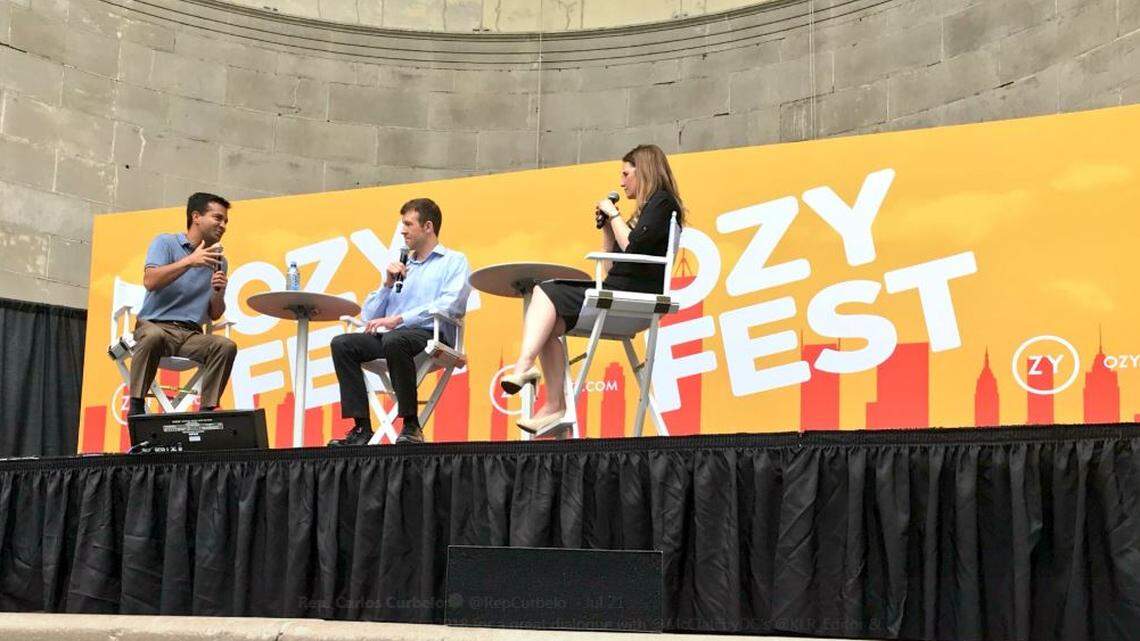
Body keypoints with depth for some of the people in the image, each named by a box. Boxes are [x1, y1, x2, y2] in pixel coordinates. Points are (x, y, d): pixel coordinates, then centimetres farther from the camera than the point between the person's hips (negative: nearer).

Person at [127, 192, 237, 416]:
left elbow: (215, 315, 17)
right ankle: (136, 406, -30)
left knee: (226, 346, -26)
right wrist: (189, 261, -16)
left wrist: (218, 293, -5)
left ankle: (207, 411, -23)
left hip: (192, 334, 4)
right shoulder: (166, 242, 5)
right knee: (153, 336, -39)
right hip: (155, 324, -4)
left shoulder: (219, 262, 18)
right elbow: (150, 281, -12)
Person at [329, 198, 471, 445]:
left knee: (394, 340, -37)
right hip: (389, 336, 6)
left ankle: (411, 426, -29)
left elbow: (451, 305, -12)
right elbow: (369, 316, 24)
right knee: (342, 344, -16)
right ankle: (362, 428, -22)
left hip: (433, 336, -6)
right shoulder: (401, 266, 28)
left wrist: (399, 319, -17)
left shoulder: (454, 261, 9)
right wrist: (388, 284, 8)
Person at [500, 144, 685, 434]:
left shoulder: (662, 203, 0)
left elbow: (632, 245, -16)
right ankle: (554, 405, -20)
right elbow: (613, 262, 26)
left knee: (549, 294, -20)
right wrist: (605, 224, 19)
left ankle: (524, 366, -29)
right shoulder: (646, 208, 28)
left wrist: (613, 215, -2)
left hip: (633, 294, -9)